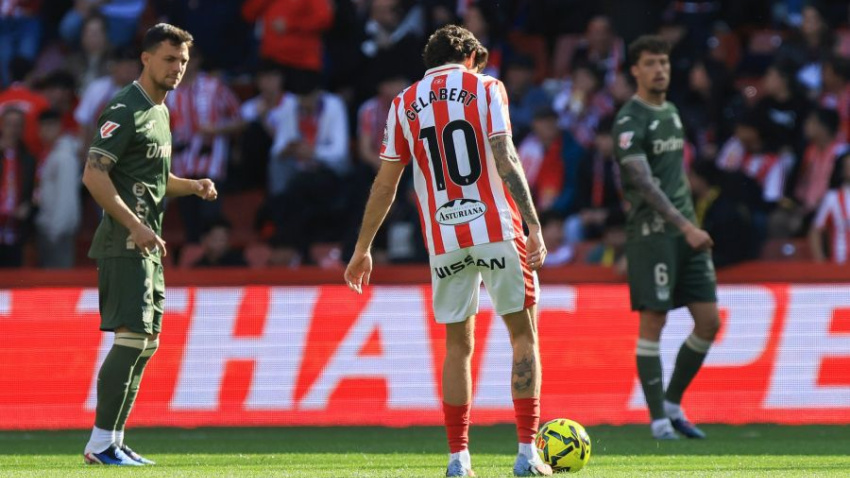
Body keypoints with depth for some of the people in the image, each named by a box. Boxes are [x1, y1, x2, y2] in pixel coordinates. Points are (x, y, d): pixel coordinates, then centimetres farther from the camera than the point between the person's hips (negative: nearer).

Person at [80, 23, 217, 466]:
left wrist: (192, 186, 11)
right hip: (124, 244, -10)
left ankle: (113, 442, 16)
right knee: (132, 336, -15)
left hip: (147, 244, 10)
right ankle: (100, 443, -15)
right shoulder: (126, 109, -11)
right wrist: (136, 226, -23)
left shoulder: (159, 111, 19)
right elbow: (94, 175, -20)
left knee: (147, 341, 11)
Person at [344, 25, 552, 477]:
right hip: (497, 232, -3)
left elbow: (385, 184, 10)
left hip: (444, 241, 3)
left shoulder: (404, 104, 9)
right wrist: (533, 226, -13)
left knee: (457, 345, 12)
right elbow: (505, 159, -10)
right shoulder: (486, 88, 2)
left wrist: (363, 249, 17)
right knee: (523, 334, 7)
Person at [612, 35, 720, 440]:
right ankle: (659, 419, 1)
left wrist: (690, 226, 19)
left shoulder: (671, 112, 16)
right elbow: (643, 182, -19)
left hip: (686, 233, 8)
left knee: (709, 321, 3)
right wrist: (686, 227, -24)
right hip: (651, 233, -8)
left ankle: (672, 403, 17)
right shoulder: (629, 121, -10)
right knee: (653, 323, -4)